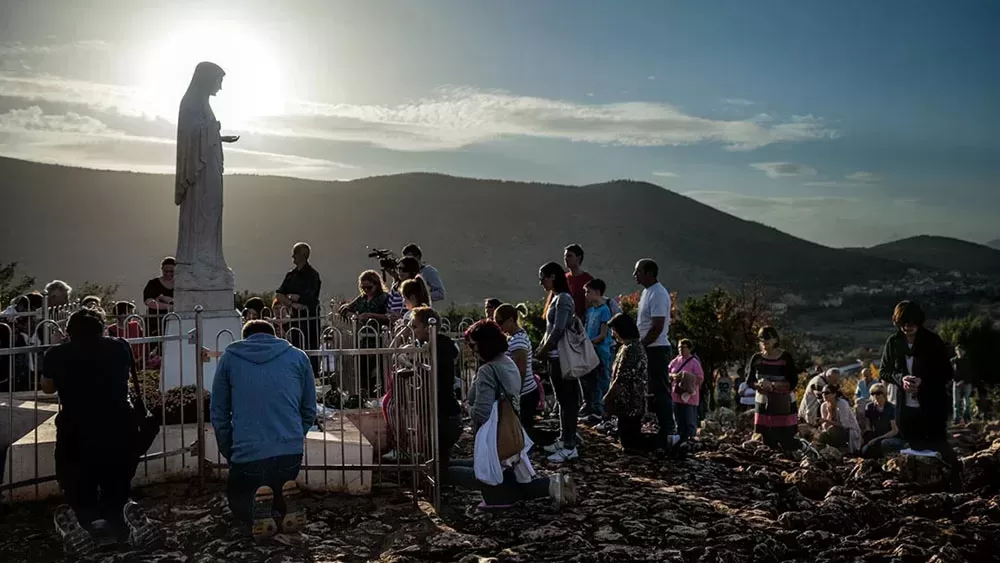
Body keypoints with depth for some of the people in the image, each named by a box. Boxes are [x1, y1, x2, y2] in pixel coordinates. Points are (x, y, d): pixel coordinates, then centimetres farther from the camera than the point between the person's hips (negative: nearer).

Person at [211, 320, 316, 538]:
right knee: (275, 484, 32)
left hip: (247, 456, -1)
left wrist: (230, 454, 19)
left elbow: (218, 414, 10)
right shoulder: (297, 357, 11)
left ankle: (255, 510, -9)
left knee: (239, 500, 25)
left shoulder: (229, 358, 10)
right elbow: (309, 411, 13)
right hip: (291, 455, 2)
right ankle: (282, 510, -1)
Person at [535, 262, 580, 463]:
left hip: (562, 357, -10)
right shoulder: (555, 298, 15)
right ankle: (564, 440, 22)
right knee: (562, 400, 14)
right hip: (555, 356, 10)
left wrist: (543, 351, -10)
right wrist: (540, 348, 8)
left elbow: (558, 330, -19)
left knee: (568, 401, -6)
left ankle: (570, 447, -3)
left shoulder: (564, 299, -14)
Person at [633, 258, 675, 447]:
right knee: (653, 390, 13)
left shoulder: (658, 294, -16)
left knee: (660, 391, -6)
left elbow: (657, 327, -21)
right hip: (648, 349, 10)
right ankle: (664, 430, 20)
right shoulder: (647, 292, 14)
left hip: (656, 349, -10)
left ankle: (667, 433, -2)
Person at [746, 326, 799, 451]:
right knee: (768, 443, 9)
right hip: (763, 404, 4)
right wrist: (759, 385, -17)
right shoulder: (756, 358, 2)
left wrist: (772, 385, -24)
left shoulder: (786, 357, -9)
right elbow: (749, 381, 4)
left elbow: (793, 382, -14)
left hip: (784, 405, -4)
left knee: (787, 443, -8)